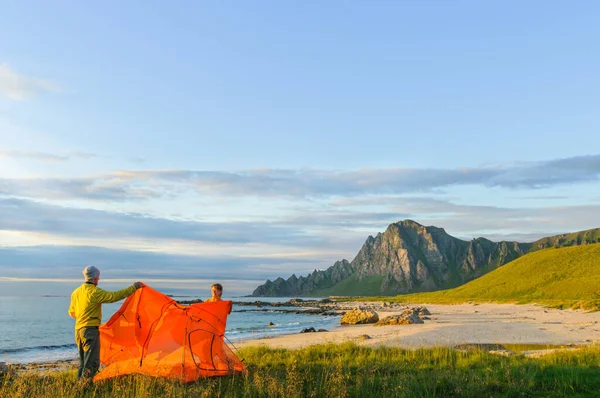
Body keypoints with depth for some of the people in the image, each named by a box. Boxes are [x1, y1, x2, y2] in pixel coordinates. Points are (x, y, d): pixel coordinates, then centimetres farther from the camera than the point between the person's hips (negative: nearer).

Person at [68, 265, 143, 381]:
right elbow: (114, 296, -19)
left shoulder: (76, 292, 12)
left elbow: (71, 312, 22)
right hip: (90, 330, -9)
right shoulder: (95, 292, -13)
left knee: (83, 361, 18)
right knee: (92, 362, -6)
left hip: (78, 330, 9)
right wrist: (133, 287, -12)